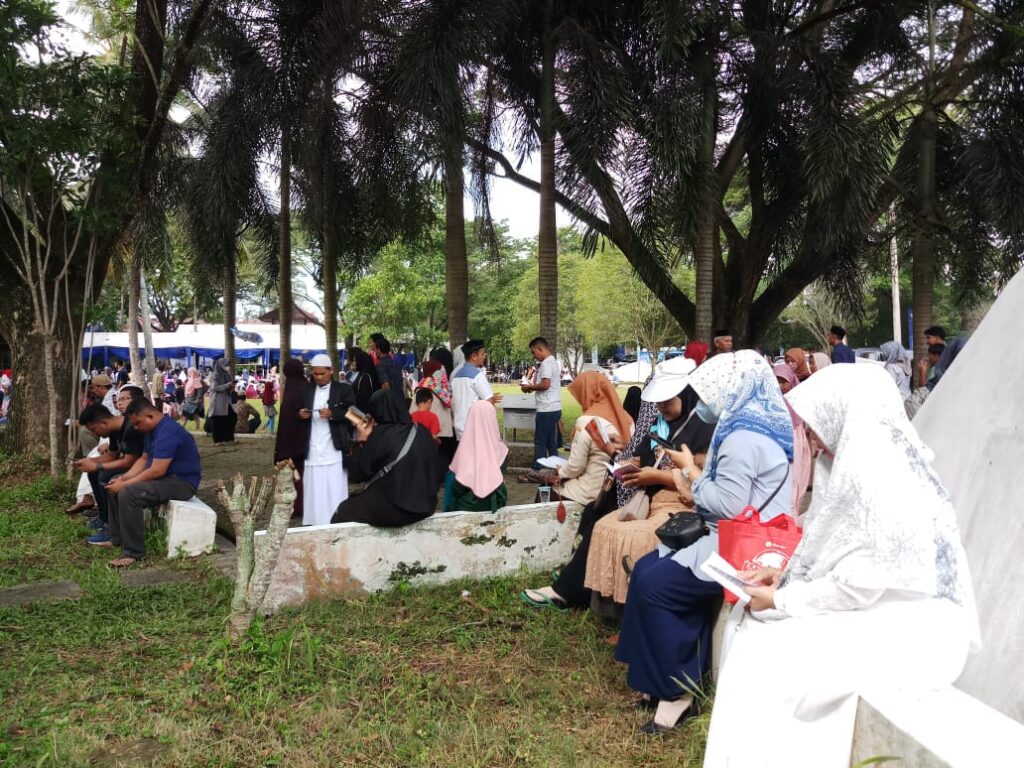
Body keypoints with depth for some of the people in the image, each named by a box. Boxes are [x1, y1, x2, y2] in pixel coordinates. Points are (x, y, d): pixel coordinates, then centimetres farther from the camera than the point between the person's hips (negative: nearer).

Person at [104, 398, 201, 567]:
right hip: (166, 477, 11)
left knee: (127, 494, -28)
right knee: (115, 485, 15)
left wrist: (125, 484, -19)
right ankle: (117, 539, 19)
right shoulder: (154, 430, 10)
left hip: (182, 482, -11)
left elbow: (156, 471, -28)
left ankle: (134, 553, -19)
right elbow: (144, 459, 16)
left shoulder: (168, 432, -24)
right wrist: (123, 479, 1)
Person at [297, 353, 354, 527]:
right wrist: (301, 414, -5)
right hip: (313, 450, 4)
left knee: (335, 490, -3)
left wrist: (332, 414, -19)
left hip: (334, 450, -3)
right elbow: (301, 413, 18)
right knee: (314, 491, 2)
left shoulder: (343, 389, 1)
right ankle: (313, 523, 8)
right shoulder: (307, 390, 13)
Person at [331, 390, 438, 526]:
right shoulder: (422, 431, 3)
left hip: (391, 508, -6)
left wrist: (361, 441, 4)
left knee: (342, 512, 20)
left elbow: (357, 474, -7)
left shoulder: (380, 434, -12)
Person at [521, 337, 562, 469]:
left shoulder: (546, 363, -13)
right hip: (554, 408, 10)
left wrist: (530, 387, -7)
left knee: (540, 442, -5)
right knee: (551, 442, 12)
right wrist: (532, 387, 12)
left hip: (547, 410, -10)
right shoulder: (553, 361, 17)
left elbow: (545, 384, -22)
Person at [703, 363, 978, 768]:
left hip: (908, 625, -9)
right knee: (755, 634, 1)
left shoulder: (879, 477, -25)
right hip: (879, 602, 9)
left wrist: (781, 600, -12)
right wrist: (785, 572, 1)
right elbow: (837, 551, 13)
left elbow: (858, 586, -23)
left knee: (772, 656, -15)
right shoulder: (860, 458, 5)